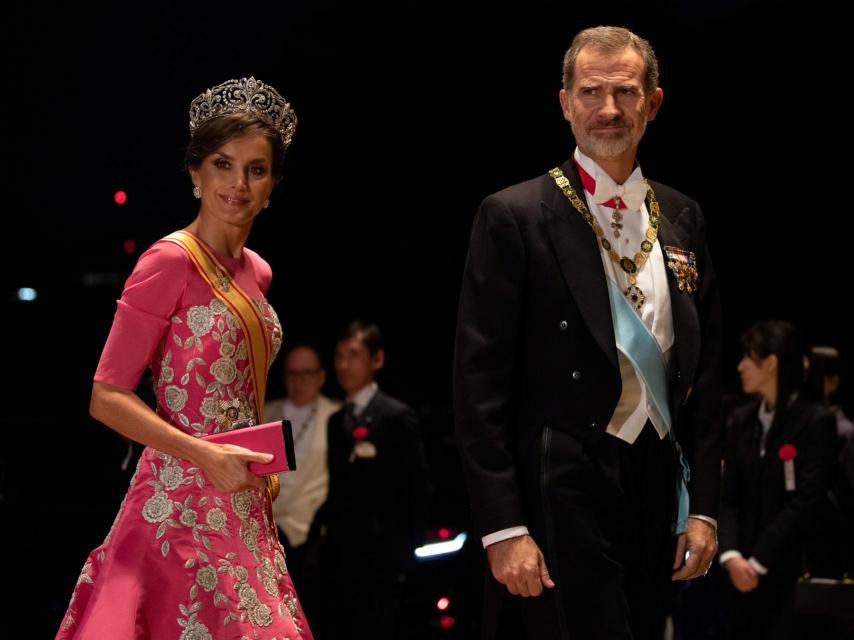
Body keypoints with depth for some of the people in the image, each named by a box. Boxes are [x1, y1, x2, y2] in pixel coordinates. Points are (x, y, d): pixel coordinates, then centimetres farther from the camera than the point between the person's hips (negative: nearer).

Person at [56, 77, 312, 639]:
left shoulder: (255, 272, 13)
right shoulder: (171, 261, -10)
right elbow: (107, 398, -13)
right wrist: (205, 456, -20)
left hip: (243, 506, 8)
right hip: (184, 502, -8)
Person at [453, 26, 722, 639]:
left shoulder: (682, 219, 12)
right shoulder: (515, 217, -5)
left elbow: (705, 370, 14)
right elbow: (480, 382, -8)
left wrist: (703, 506, 8)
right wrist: (503, 527, -13)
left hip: (658, 487, 5)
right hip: (563, 491, -5)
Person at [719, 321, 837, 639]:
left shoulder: (816, 421, -6)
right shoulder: (741, 421, 12)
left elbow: (806, 502, -12)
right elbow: (729, 496, 6)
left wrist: (758, 562, -14)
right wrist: (731, 555, -11)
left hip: (793, 570, -5)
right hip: (744, 573, 5)